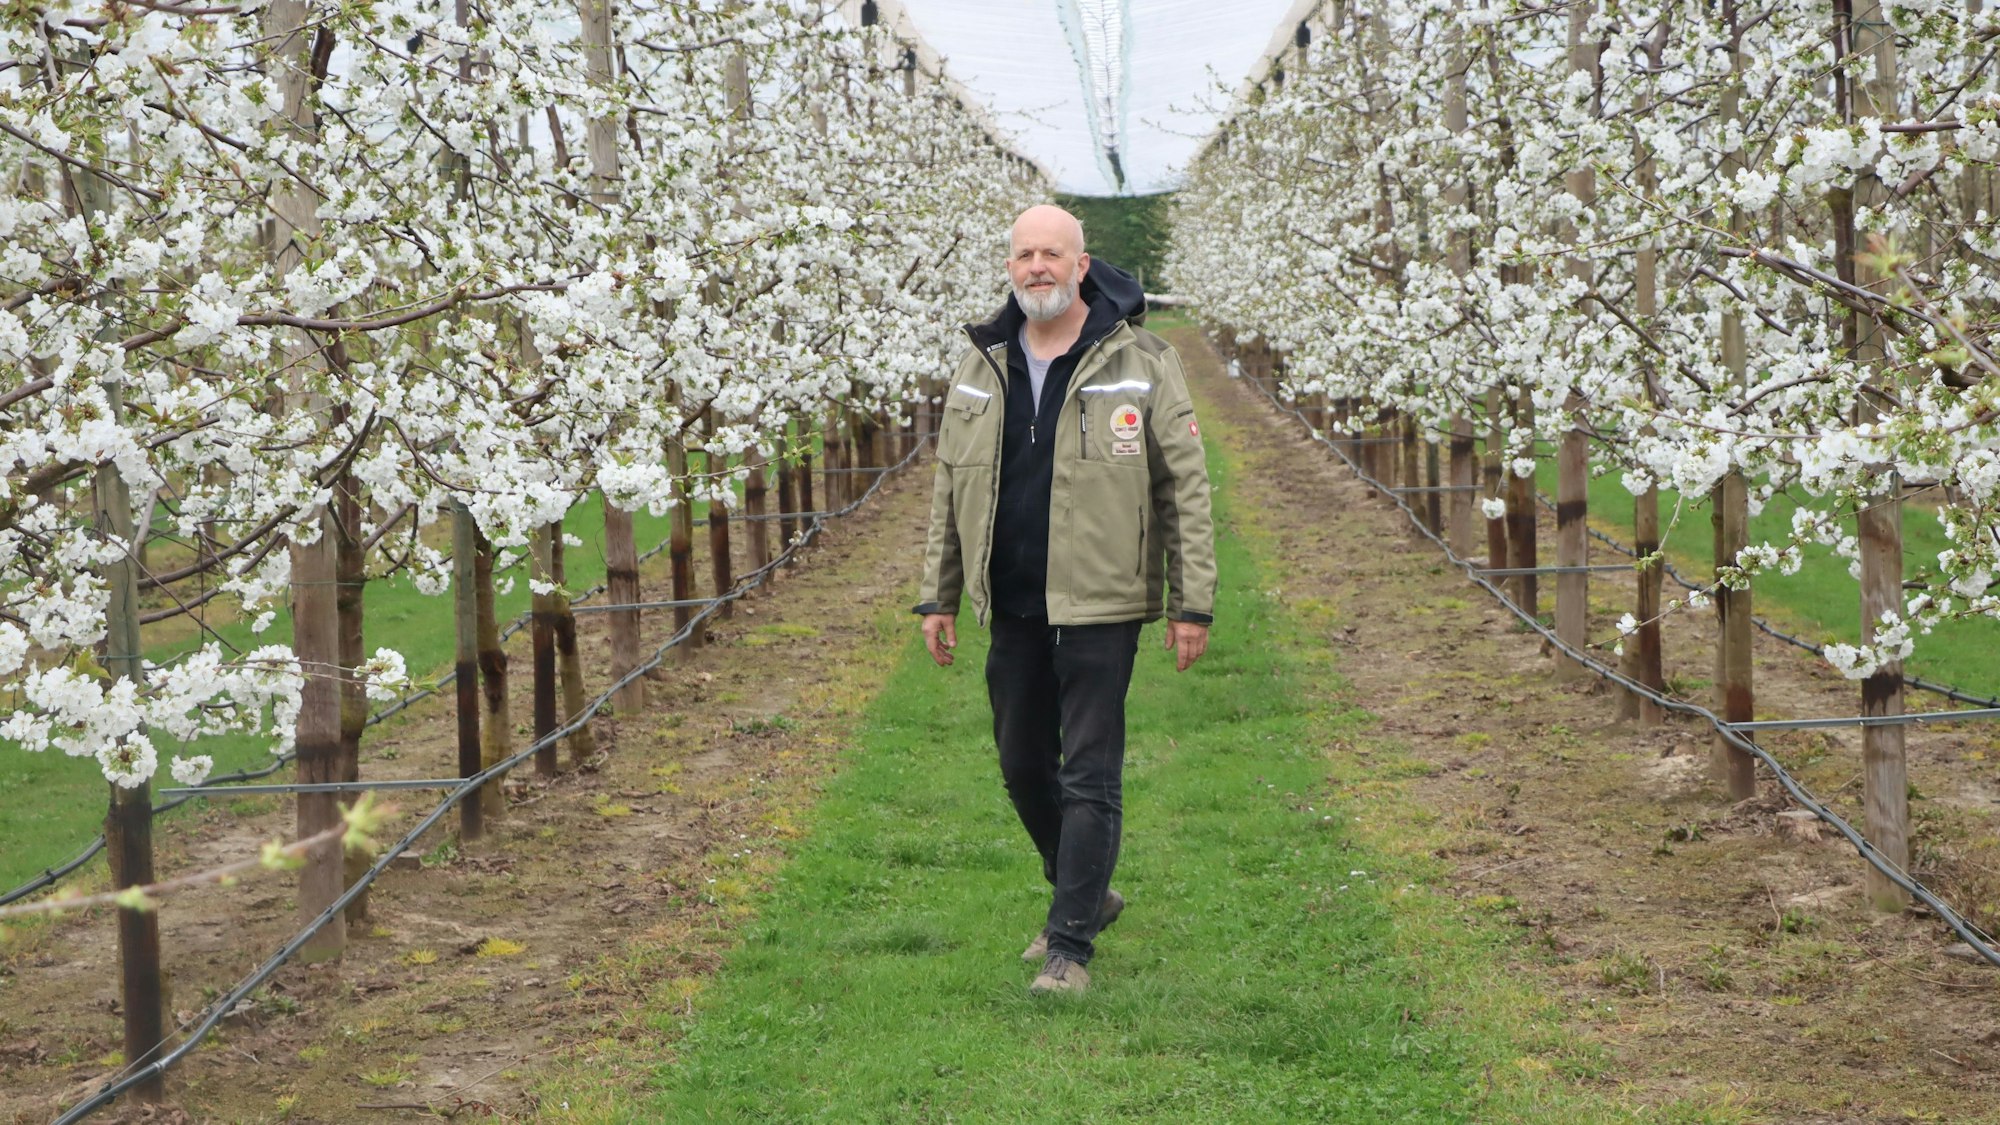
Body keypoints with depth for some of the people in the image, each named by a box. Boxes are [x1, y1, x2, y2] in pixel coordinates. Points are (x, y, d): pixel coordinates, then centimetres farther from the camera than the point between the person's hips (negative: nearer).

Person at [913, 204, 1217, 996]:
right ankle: (1088, 894, 35)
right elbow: (950, 489, 15)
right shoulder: (981, 367, 9)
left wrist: (1192, 603, -7)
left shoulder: (1140, 365, -4)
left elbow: (1185, 489, -3)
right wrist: (938, 596, 12)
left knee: (1089, 777, -5)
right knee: (1023, 768, 14)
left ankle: (1070, 945, 1)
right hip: (1013, 610, 5)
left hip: (1099, 607, -5)